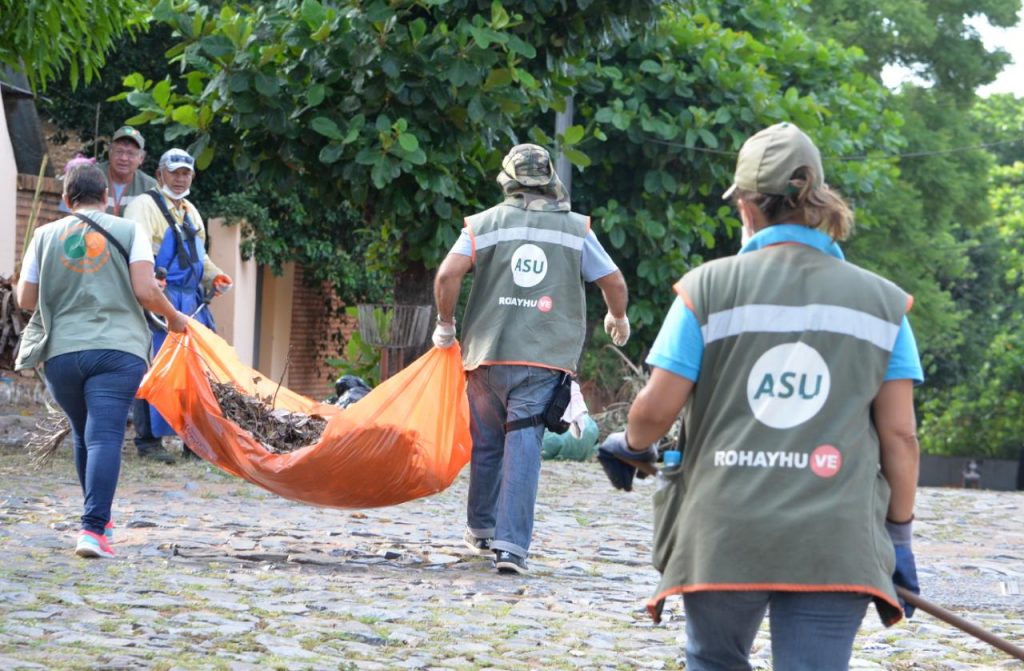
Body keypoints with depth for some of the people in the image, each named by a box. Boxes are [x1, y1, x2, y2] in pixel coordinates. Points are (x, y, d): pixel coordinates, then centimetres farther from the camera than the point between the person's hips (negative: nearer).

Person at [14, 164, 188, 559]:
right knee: (105, 436, -9)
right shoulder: (128, 232, 3)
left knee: (83, 435, 20)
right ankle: (93, 529, -22)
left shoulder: (46, 236, 9)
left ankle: (99, 519, 31)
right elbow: (146, 292, -6)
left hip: (61, 351, 3)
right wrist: (173, 318, 13)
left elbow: (26, 300, 10)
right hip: (117, 349, -3)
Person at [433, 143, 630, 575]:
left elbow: (447, 275, -7)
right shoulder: (576, 229, 7)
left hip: (488, 353, 1)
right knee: (523, 448, -5)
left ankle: (481, 531, 30)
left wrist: (446, 325, 9)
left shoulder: (485, 224, 4)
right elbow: (614, 283, 12)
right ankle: (511, 546, -13)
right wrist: (618, 319, 33)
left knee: (487, 445, 16)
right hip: (544, 359, -1)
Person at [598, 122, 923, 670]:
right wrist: (898, 537, 12)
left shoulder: (708, 287, 0)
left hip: (722, 535, 0)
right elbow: (899, 434, 3)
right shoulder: (882, 301, 5)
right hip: (835, 542, 0)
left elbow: (655, 410, -2)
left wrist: (631, 447, 20)